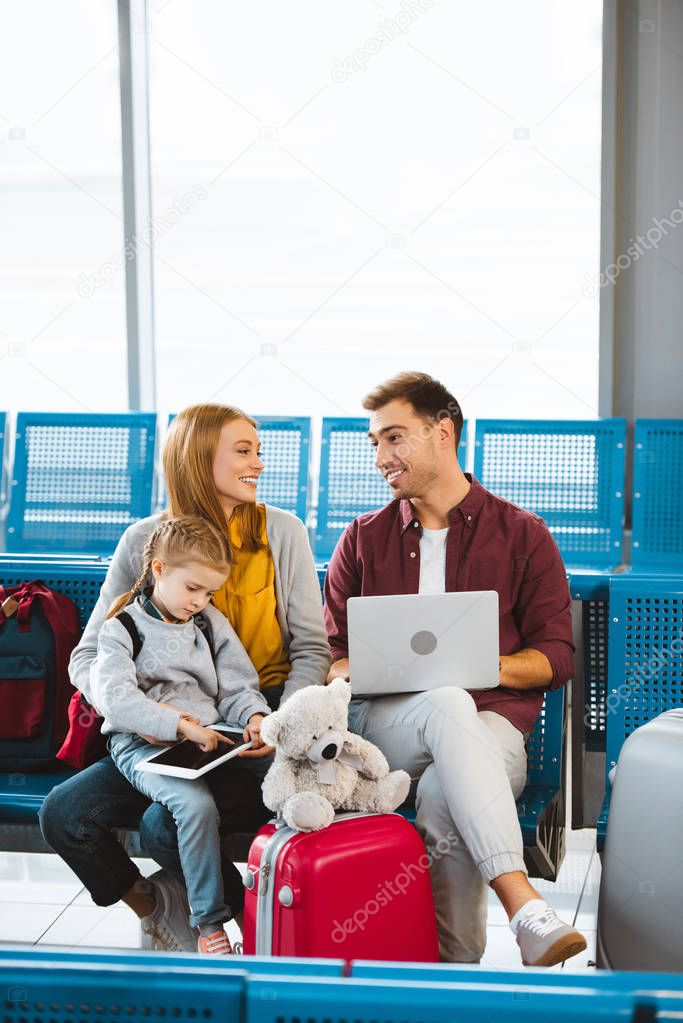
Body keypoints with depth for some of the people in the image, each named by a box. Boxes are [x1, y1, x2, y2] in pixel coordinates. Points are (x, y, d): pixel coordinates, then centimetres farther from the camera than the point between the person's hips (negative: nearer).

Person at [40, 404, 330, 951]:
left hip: (259, 725, -2)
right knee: (65, 813, -16)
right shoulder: (144, 541, 4)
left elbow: (312, 649, 0)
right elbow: (88, 657, 1)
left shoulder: (281, 531, 2)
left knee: (164, 823, -26)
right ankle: (148, 906, 10)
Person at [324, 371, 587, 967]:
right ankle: (525, 909, -50)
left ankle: (456, 963, -32)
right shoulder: (363, 539, 22)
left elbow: (557, 656, 9)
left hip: (492, 721, 0)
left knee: (443, 795, -39)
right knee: (449, 703, -39)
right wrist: (353, 671, -7)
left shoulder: (522, 535, 14)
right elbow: (330, 654, 19)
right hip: (381, 724, 1)